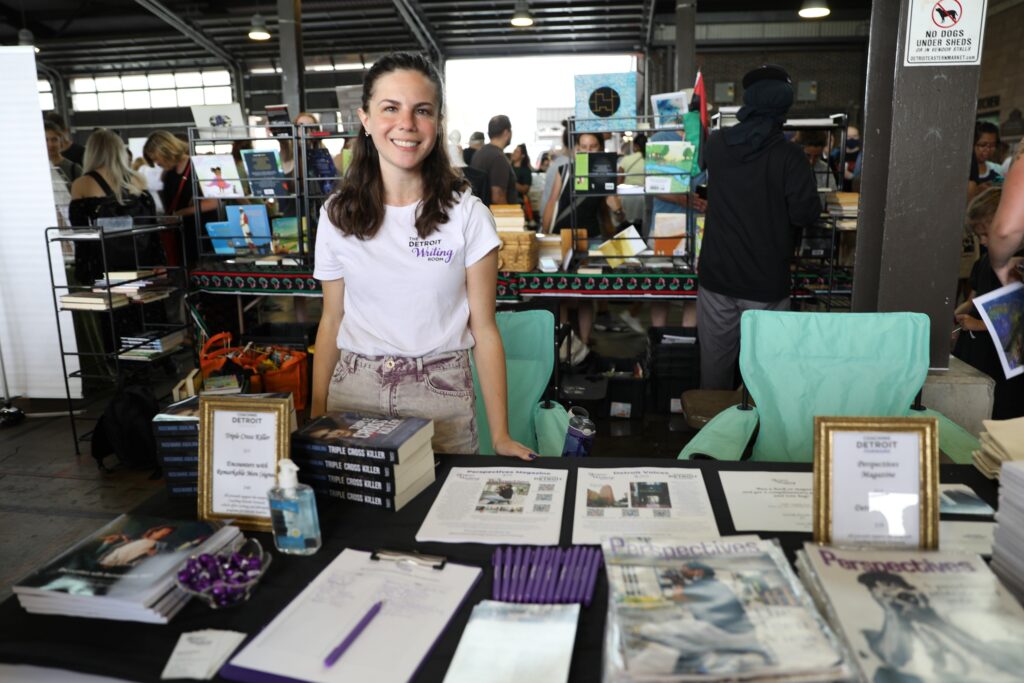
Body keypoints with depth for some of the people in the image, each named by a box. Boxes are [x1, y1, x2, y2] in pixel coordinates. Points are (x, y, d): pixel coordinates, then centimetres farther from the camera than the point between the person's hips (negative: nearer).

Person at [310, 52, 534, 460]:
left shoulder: (467, 215, -6)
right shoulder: (337, 215, 1)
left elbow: (484, 330, -5)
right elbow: (331, 322, 8)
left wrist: (501, 437, -8)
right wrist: (316, 418, 5)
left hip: (441, 395, -2)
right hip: (354, 393, 2)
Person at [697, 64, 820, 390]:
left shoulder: (716, 143, 0)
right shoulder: (788, 155, -14)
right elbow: (804, 213, -15)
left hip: (716, 276, 4)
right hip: (766, 282, -4)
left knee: (714, 362, 16)